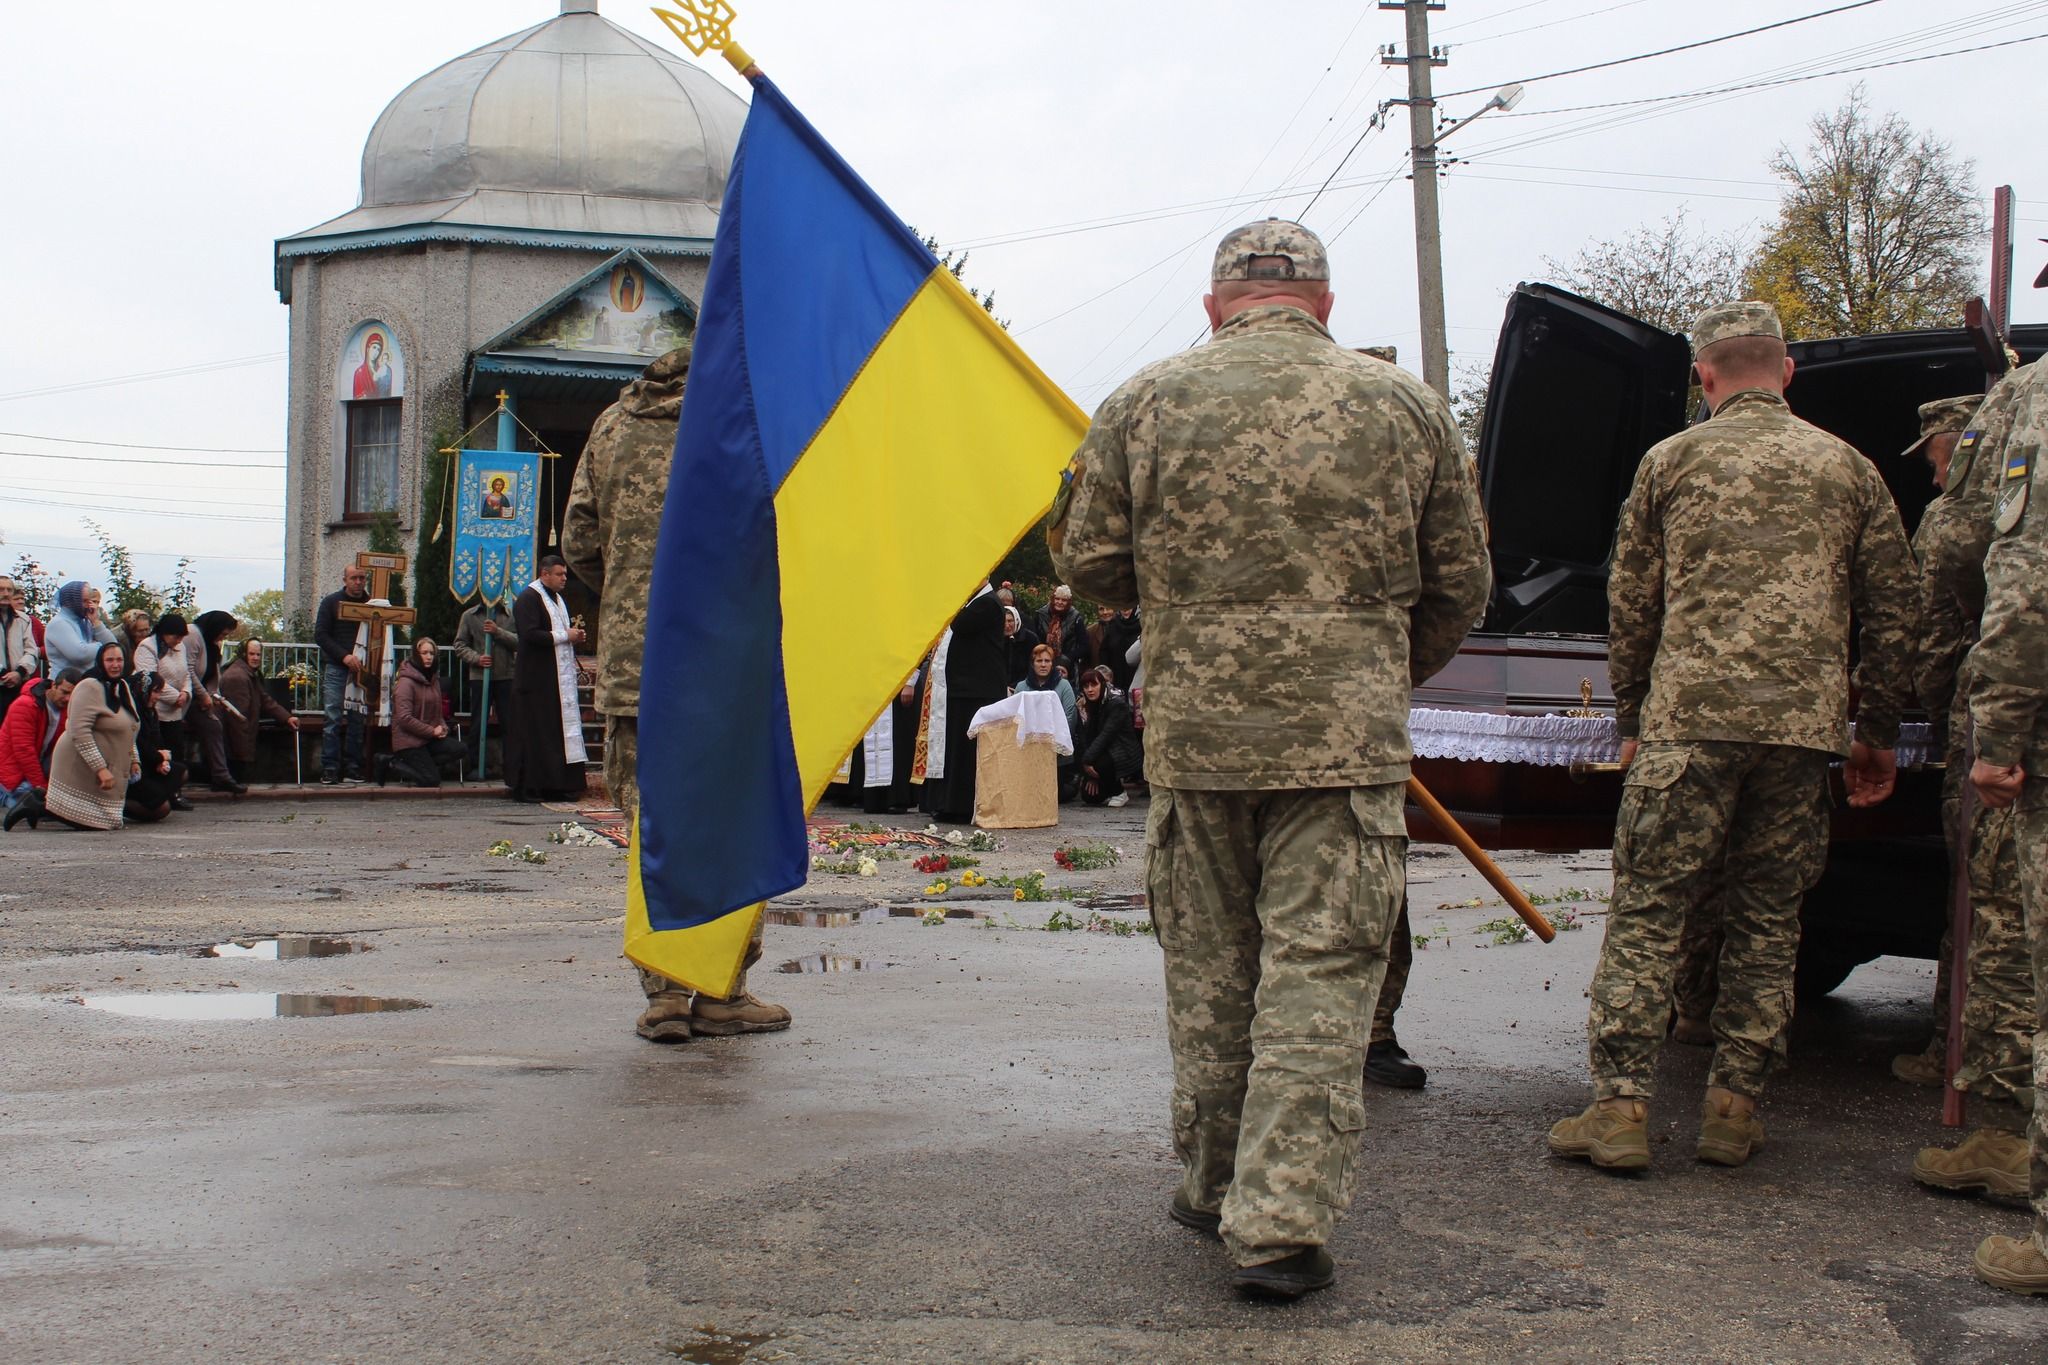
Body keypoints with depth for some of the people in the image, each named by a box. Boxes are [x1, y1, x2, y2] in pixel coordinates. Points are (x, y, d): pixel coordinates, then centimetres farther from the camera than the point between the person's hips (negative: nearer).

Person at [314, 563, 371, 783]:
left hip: (361, 668, 2)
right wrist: (344, 656, -13)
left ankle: (355, 768, 4)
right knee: (333, 718, -7)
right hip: (335, 668, -2)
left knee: (358, 720, 0)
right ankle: (330, 769, -5)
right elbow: (320, 635, -1)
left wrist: (368, 659, -7)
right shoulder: (331, 602, 4)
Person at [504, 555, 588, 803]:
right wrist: (564, 636, -15)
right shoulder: (528, 599, -9)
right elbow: (530, 634, -21)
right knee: (536, 735, -7)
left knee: (561, 732, 6)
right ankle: (527, 787, -3)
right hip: (537, 680, -9)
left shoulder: (558, 599, 20)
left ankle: (557, 786, 9)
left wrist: (574, 636, 7)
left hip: (561, 679, 9)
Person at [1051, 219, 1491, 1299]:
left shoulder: (1146, 402, 4)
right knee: (1319, 973, 1)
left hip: (1192, 729, 2)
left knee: (1208, 969, 14)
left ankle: (1216, 1186, 27)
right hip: (1347, 734, -1)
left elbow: (1091, 564, 5)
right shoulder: (1404, 405, 5)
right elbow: (1458, 585, 10)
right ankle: (1280, 1223, -1)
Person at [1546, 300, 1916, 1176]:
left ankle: (1620, 1107, -3)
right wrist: (1878, 732, 20)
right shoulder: (1848, 468, 12)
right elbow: (1891, 610, 12)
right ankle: (1734, 1110, 13)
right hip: (1805, 725, 2)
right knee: (1767, 921, 11)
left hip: (1690, 719, -2)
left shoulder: (1671, 462, 7)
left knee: (1646, 914, 1)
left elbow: (1630, 604, 9)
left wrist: (1631, 717, 19)